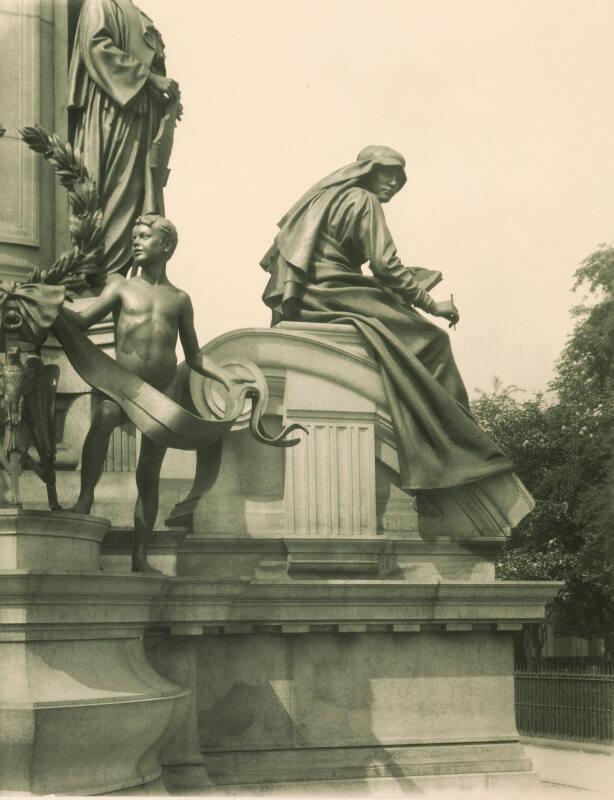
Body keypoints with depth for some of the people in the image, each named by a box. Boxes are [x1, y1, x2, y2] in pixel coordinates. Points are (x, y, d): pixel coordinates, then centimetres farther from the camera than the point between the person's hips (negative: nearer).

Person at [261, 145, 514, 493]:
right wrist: (432, 304, -5)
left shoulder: (325, 195, 24)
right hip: (331, 295, -9)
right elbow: (385, 265, -11)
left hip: (298, 303, 9)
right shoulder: (363, 201, -2)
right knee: (428, 339, -10)